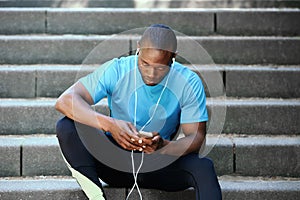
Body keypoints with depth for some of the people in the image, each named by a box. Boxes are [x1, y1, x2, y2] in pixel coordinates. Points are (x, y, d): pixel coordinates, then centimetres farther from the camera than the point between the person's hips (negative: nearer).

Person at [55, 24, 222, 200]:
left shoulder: (189, 83, -11)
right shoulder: (117, 70, -15)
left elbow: (196, 137, -14)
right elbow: (65, 101, -25)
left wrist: (163, 146, -36)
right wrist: (109, 124, -41)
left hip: (160, 164, 0)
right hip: (116, 159, 0)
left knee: (204, 167, -31)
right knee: (66, 127, -26)